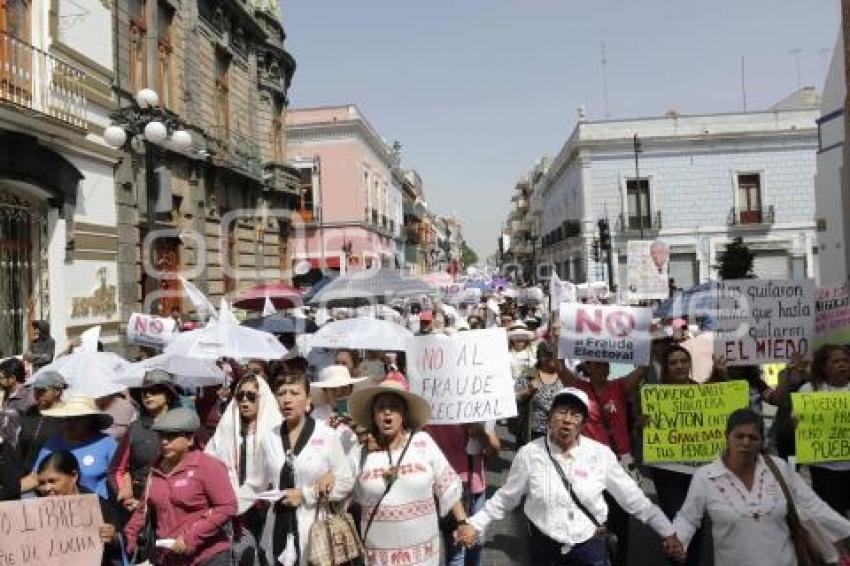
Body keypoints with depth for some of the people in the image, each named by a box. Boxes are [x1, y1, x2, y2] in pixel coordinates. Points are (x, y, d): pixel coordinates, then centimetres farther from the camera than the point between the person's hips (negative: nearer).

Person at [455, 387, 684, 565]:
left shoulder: (601, 454, -9)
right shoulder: (529, 453, -11)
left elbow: (633, 498, -1)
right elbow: (505, 498, -1)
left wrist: (668, 531, 0)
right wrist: (475, 525, -5)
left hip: (589, 546, 0)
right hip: (543, 547, 0)